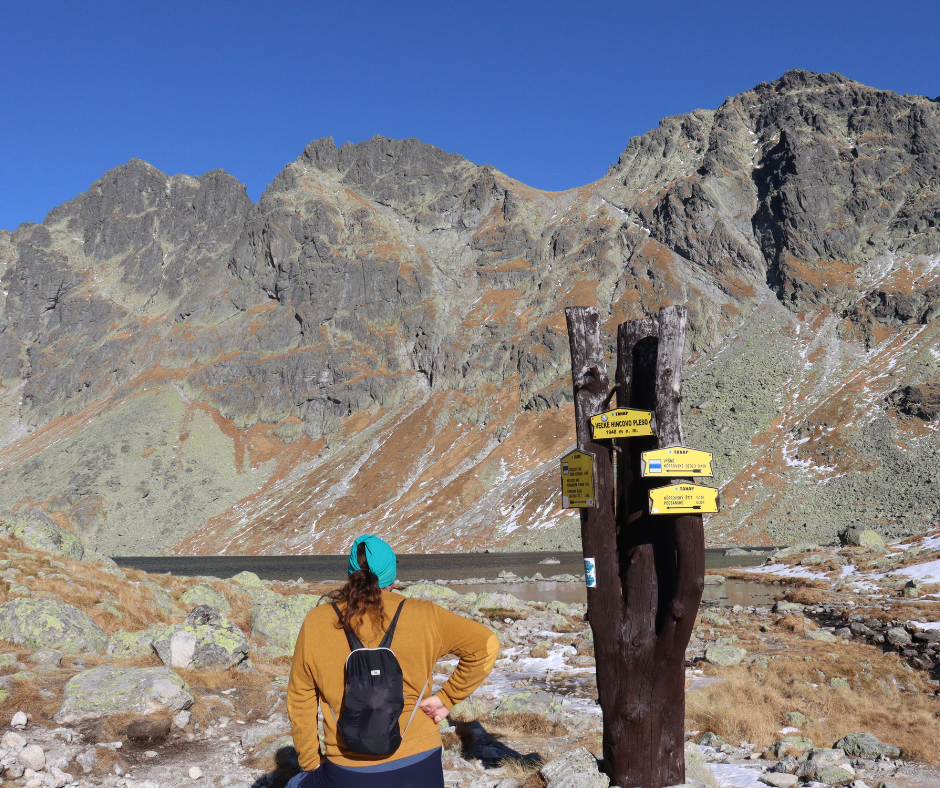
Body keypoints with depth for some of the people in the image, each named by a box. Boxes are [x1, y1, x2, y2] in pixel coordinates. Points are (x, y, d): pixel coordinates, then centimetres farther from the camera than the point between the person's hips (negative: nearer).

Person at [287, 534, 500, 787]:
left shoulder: (315, 622, -4)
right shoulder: (423, 616, -7)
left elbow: (299, 701, 3)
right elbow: (486, 645, -7)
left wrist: (310, 762, 15)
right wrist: (446, 698, -3)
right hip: (419, 765, 0)